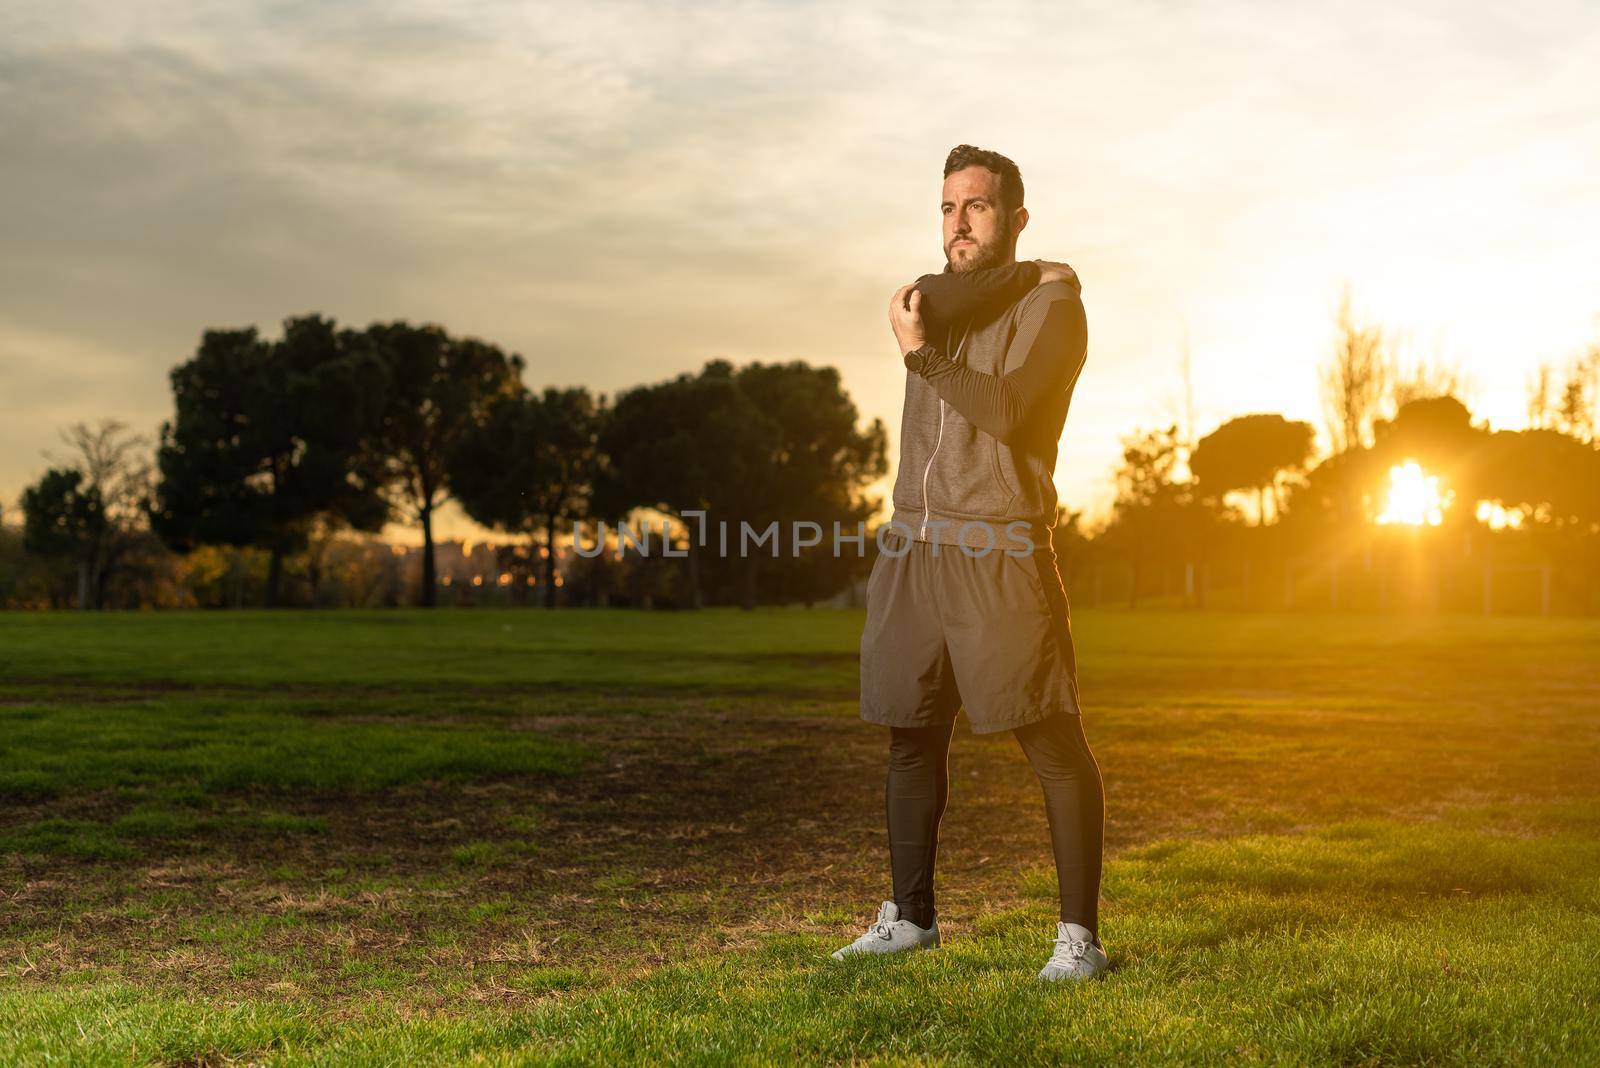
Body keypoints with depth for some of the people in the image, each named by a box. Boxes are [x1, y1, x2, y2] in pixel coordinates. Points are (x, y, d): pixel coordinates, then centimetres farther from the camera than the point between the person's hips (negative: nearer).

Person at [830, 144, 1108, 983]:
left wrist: (919, 354, -7)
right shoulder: (938, 299, 17)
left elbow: (1004, 409, -17)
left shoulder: (1053, 307, -3)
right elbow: (924, 303, -9)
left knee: (1052, 742, -7)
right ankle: (910, 915, 24)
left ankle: (1079, 935, 0)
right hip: (914, 549, 6)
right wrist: (1026, 276, -2)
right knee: (912, 735, 12)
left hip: (1000, 554, -6)